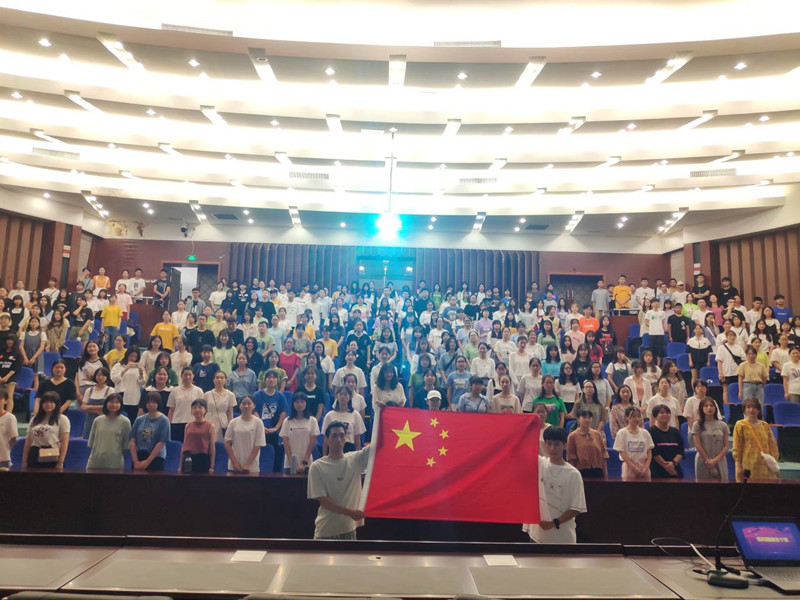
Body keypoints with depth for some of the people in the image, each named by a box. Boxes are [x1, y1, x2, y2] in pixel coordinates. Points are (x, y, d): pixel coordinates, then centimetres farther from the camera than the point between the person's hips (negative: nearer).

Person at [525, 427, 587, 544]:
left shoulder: (573, 474, -7)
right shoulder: (538, 464, -1)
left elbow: (576, 508, -6)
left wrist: (554, 523, -15)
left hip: (563, 537, -2)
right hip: (537, 533, 2)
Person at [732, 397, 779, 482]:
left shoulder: (765, 425, 11)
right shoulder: (740, 425, 0)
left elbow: (773, 446, 12)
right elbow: (736, 448, -3)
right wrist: (739, 466, -9)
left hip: (765, 468, 4)